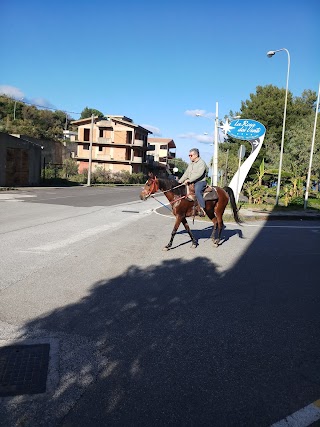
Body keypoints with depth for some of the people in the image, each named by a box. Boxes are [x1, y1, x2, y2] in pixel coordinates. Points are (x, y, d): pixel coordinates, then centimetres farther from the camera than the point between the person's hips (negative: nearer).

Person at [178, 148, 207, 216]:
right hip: (191, 183, 9)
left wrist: (189, 180, -26)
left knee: (197, 192, -33)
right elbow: (186, 174, 20)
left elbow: (199, 174, -21)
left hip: (200, 182, -9)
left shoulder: (202, 163, -7)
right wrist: (180, 181, 7)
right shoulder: (191, 163, 20)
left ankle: (202, 209, -34)